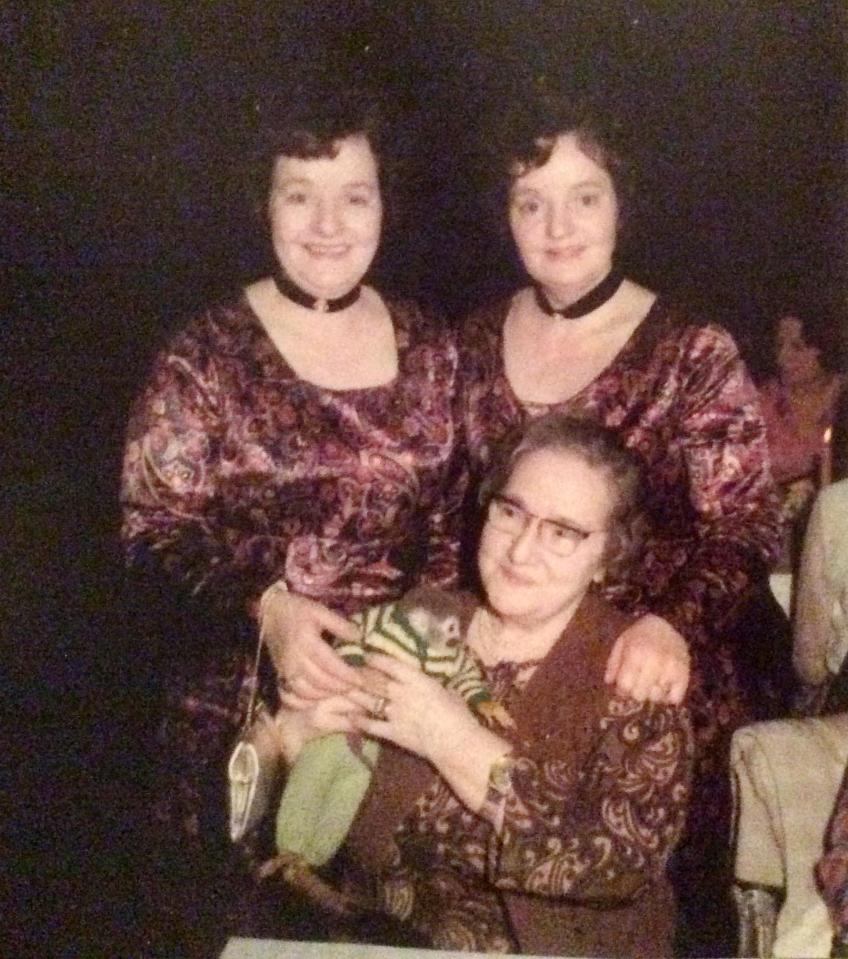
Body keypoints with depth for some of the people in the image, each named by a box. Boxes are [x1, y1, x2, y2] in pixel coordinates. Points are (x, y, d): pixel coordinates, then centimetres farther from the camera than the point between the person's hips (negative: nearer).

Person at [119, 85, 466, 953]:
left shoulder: (428, 347, 2)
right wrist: (264, 604, -26)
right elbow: (154, 530, -11)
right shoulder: (206, 355, -9)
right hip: (247, 704, -3)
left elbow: (456, 517, 7)